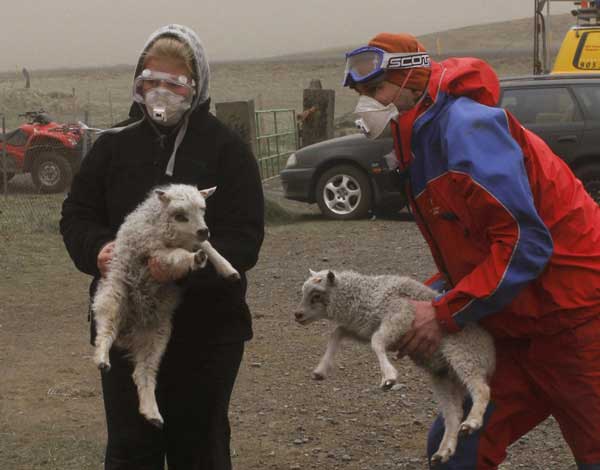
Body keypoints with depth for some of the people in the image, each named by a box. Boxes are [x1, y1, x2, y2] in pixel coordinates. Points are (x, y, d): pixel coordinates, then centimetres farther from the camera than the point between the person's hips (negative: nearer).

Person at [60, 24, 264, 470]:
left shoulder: (226, 148, -4)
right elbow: (77, 215, 7)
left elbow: (244, 239, -11)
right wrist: (98, 249, -16)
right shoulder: (115, 143, 5)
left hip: (206, 329, -2)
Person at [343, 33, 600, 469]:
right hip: (520, 332, 10)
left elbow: (525, 241, -23)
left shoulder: (466, 126, -17)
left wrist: (445, 314, -19)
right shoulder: (421, 146, 13)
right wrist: (427, 301, 1)